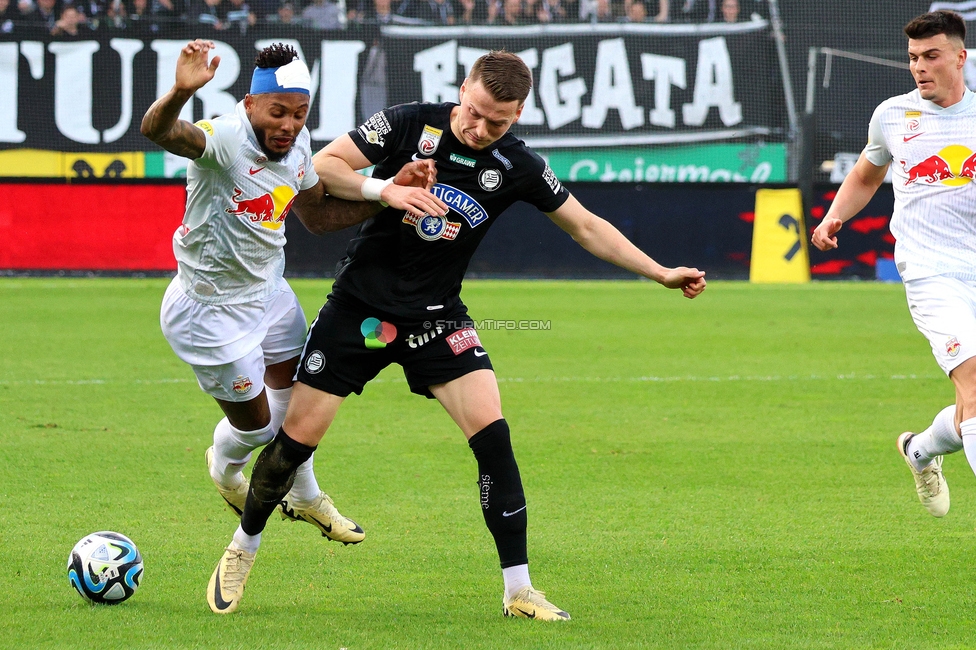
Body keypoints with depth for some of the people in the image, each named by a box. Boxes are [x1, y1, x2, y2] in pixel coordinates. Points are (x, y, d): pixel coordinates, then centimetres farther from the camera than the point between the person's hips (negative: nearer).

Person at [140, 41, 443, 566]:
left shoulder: (296, 146, -7)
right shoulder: (224, 139, -32)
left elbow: (319, 216, 8)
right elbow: (157, 131, -52)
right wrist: (180, 92, -76)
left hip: (268, 291, 7)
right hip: (213, 310, -7)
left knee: (295, 390, 22)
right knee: (254, 423, 11)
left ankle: (304, 498, 49)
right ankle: (225, 470, 48)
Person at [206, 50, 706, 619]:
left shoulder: (516, 166, -6)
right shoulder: (410, 124, -12)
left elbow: (586, 227, 5)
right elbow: (322, 165, -13)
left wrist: (661, 273, 2)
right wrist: (385, 190, -28)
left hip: (436, 317, 1)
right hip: (359, 306, -1)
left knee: (492, 434, -15)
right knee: (297, 438, -2)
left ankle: (518, 590, -8)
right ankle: (244, 547, 25)